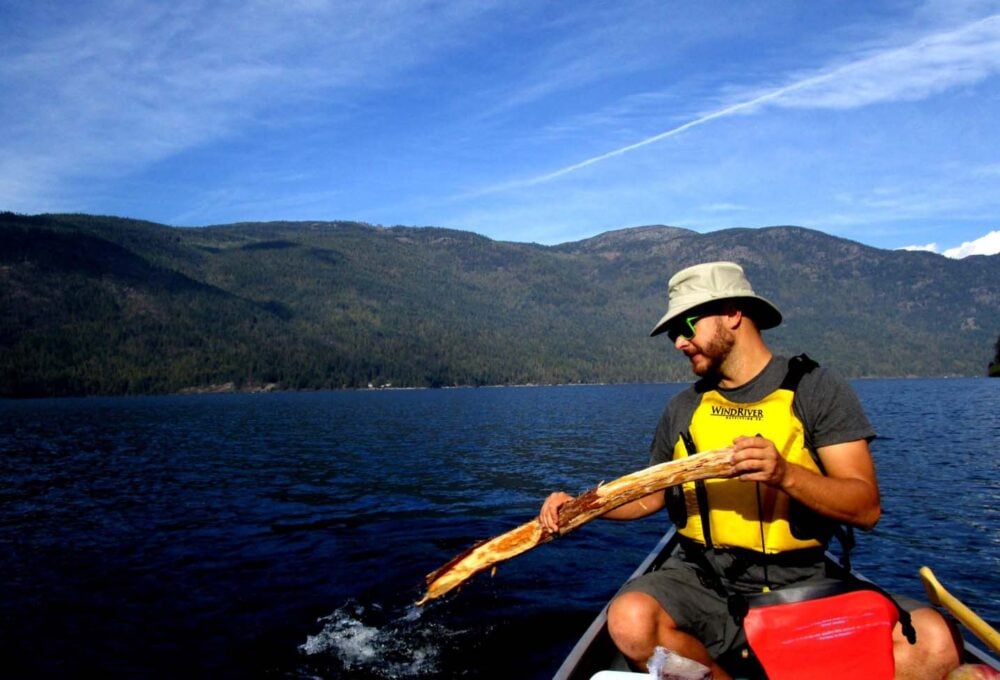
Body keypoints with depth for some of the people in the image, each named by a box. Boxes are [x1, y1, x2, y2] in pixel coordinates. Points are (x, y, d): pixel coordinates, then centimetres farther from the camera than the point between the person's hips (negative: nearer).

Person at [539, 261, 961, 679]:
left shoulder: (816, 389, 0)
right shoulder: (683, 409, 11)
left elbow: (866, 508, -7)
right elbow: (652, 494, 21)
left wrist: (786, 475, -24)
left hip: (803, 586, -1)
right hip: (703, 583, 2)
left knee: (932, 640, -27)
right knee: (630, 620, -31)